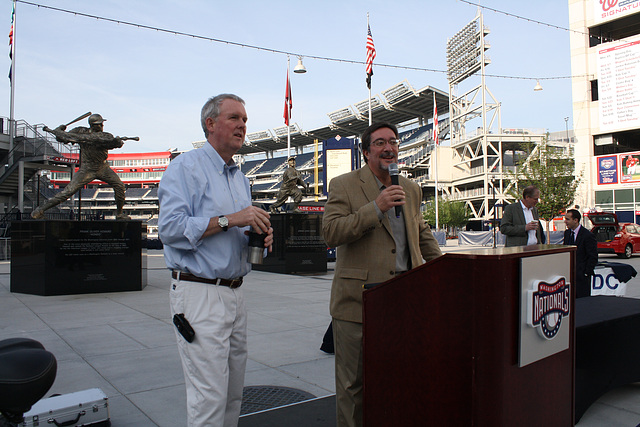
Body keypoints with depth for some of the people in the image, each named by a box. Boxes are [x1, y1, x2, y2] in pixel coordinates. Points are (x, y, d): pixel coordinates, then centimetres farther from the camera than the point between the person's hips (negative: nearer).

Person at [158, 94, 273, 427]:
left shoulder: (240, 178, 19)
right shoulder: (186, 167, -6)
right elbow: (170, 227, -18)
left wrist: (261, 234, 4)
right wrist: (228, 220, -21)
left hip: (234, 293, 8)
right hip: (200, 294, -8)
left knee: (234, 393, 14)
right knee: (209, 398, -4)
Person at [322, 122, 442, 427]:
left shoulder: (411, 189, 14)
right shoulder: (343, 185, -3)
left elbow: (422, 233, 26)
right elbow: (331, 233, -16)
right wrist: (376, 207, -21)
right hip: (359, 300, -4)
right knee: (353, 383, 6)